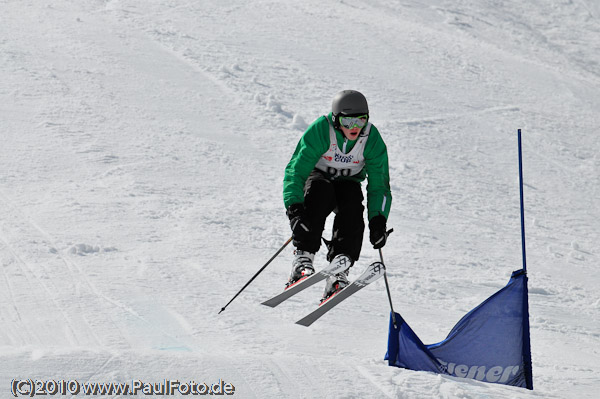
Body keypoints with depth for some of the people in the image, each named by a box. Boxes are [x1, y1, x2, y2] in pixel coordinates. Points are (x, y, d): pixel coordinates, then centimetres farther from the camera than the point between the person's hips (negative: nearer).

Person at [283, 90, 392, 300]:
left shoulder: (372, 139, -17)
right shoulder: (320, 131, -25)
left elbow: (379, 185, -11)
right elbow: (295, 171, -27)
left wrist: (378, 219, -25)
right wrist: (294, 209, -40)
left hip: (348, 183, 2)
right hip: (318, 176, -2)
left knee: (353, 204, -32)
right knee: (320, 190, -37)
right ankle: (303, 258, -41)